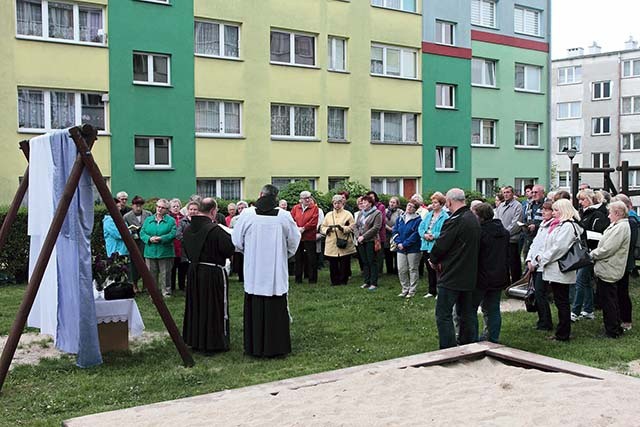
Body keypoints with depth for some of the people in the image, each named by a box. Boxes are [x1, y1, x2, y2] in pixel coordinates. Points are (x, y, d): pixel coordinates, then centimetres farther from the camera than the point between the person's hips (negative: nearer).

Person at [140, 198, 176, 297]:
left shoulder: (171, 220, 2)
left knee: (165, 273, 1)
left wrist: (161, 239, -21)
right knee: (151, 274, 7)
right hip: (150, 251, 3)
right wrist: (149, 238, -13)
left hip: (165, 252, -3)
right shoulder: (148, 220, 12)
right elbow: (142, 233, 6)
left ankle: (166, 292, 11)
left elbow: (173, 234, -10)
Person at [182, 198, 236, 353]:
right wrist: (228, 237, 0)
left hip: (193, 272, 7)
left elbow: (186, 251, 13)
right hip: (213, 274, -7)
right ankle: (215, 342, 12)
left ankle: (195, 340, 26)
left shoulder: (188, 230, 2)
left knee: (195, 307, 16)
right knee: (214, 308, 5)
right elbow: (229, 250, -17)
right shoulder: (215, 230, -21)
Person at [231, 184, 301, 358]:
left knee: (254, 310, 8)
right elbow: (294, 241, 5)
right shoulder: (284, 216, -7)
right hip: (277, 272, 0)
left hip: (253, 271, 0)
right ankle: (277, 347, 11)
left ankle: (255, 347, 14)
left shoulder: (247, 214, -7)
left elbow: (237, 241, 3)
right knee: (276, 310, 6)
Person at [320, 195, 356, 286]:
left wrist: (343, 228, -17)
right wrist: (327, 229, -9)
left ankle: (343, 281, 12)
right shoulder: (328, 215, 15)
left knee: (344, 265, 0)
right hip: (331, 245, 2)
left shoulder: (347, 214, 6)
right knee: (333, 265, 1)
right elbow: (322, 228, 13)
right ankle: (335, 281, 12)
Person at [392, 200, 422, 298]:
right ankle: (405, 289, 18)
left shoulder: (418, 220, -8)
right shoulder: (400, 218, 9)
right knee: (401, 270, 5)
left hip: (413, 249, -5)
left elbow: (415, 235, -15)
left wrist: (404, 244, -17)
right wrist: (398, 243, -9)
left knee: (413, 270, 4)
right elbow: (395, 231, 7)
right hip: (401, 249, 5)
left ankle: (412, 291, 12)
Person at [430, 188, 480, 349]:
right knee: (466, 313, 16)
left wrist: (434, 260, 4)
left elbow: (441, 245, -17)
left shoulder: (455, 221, -18)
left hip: (452, 276, -9)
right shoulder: (474, 219, 11)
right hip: (469, 276, 9)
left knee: (443, 315, -3)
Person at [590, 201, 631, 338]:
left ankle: (612, 331, 8)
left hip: (608, 271, -10)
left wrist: (592, 254, -10)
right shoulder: (617, 226, 12)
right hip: (609, 269, 10)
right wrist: (595, 253, 6)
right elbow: (605, 246, 19)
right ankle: (616, 328, 28)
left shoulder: (621, 227, -21)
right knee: (611, 301, 18)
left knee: (608, 301, -1)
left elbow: (607, 249, -24)